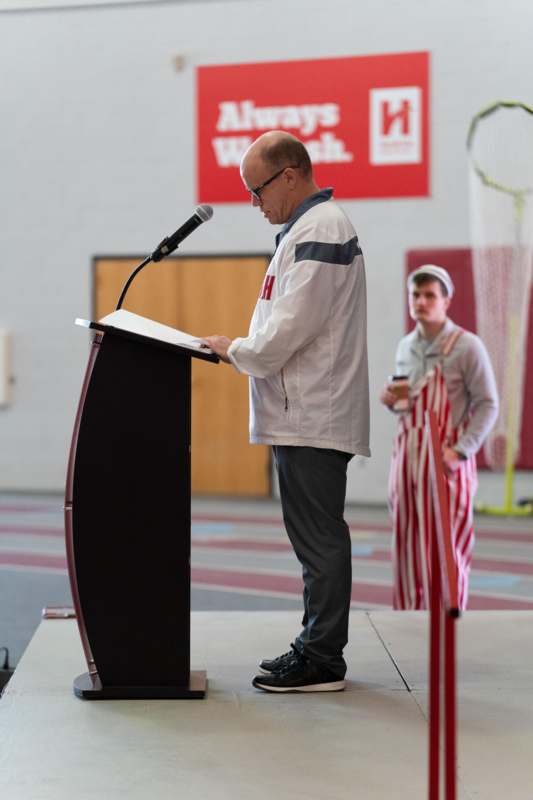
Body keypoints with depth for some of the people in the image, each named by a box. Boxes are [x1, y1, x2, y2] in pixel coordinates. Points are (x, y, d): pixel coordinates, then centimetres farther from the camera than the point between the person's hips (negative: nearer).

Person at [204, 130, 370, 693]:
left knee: (319, 539, -4)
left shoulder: (319, 231, -15)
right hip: (306, 410, 10)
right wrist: (243, 349, 13)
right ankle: (318, 648, 22)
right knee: (318, 536, 14)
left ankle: (321, 661, 3)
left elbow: (290, 330, -20)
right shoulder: (311, 226, 18)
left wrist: (234, 351, -6)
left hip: (311, 415, -10)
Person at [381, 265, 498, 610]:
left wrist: (461, 451, -19)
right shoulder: (406, 346, 10)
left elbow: (488, 405, -11)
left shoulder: (467, 346, -10)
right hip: (408, 454, 6)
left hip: (446, 458, -6)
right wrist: (392, 400, 0)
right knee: (408, 543, 9)